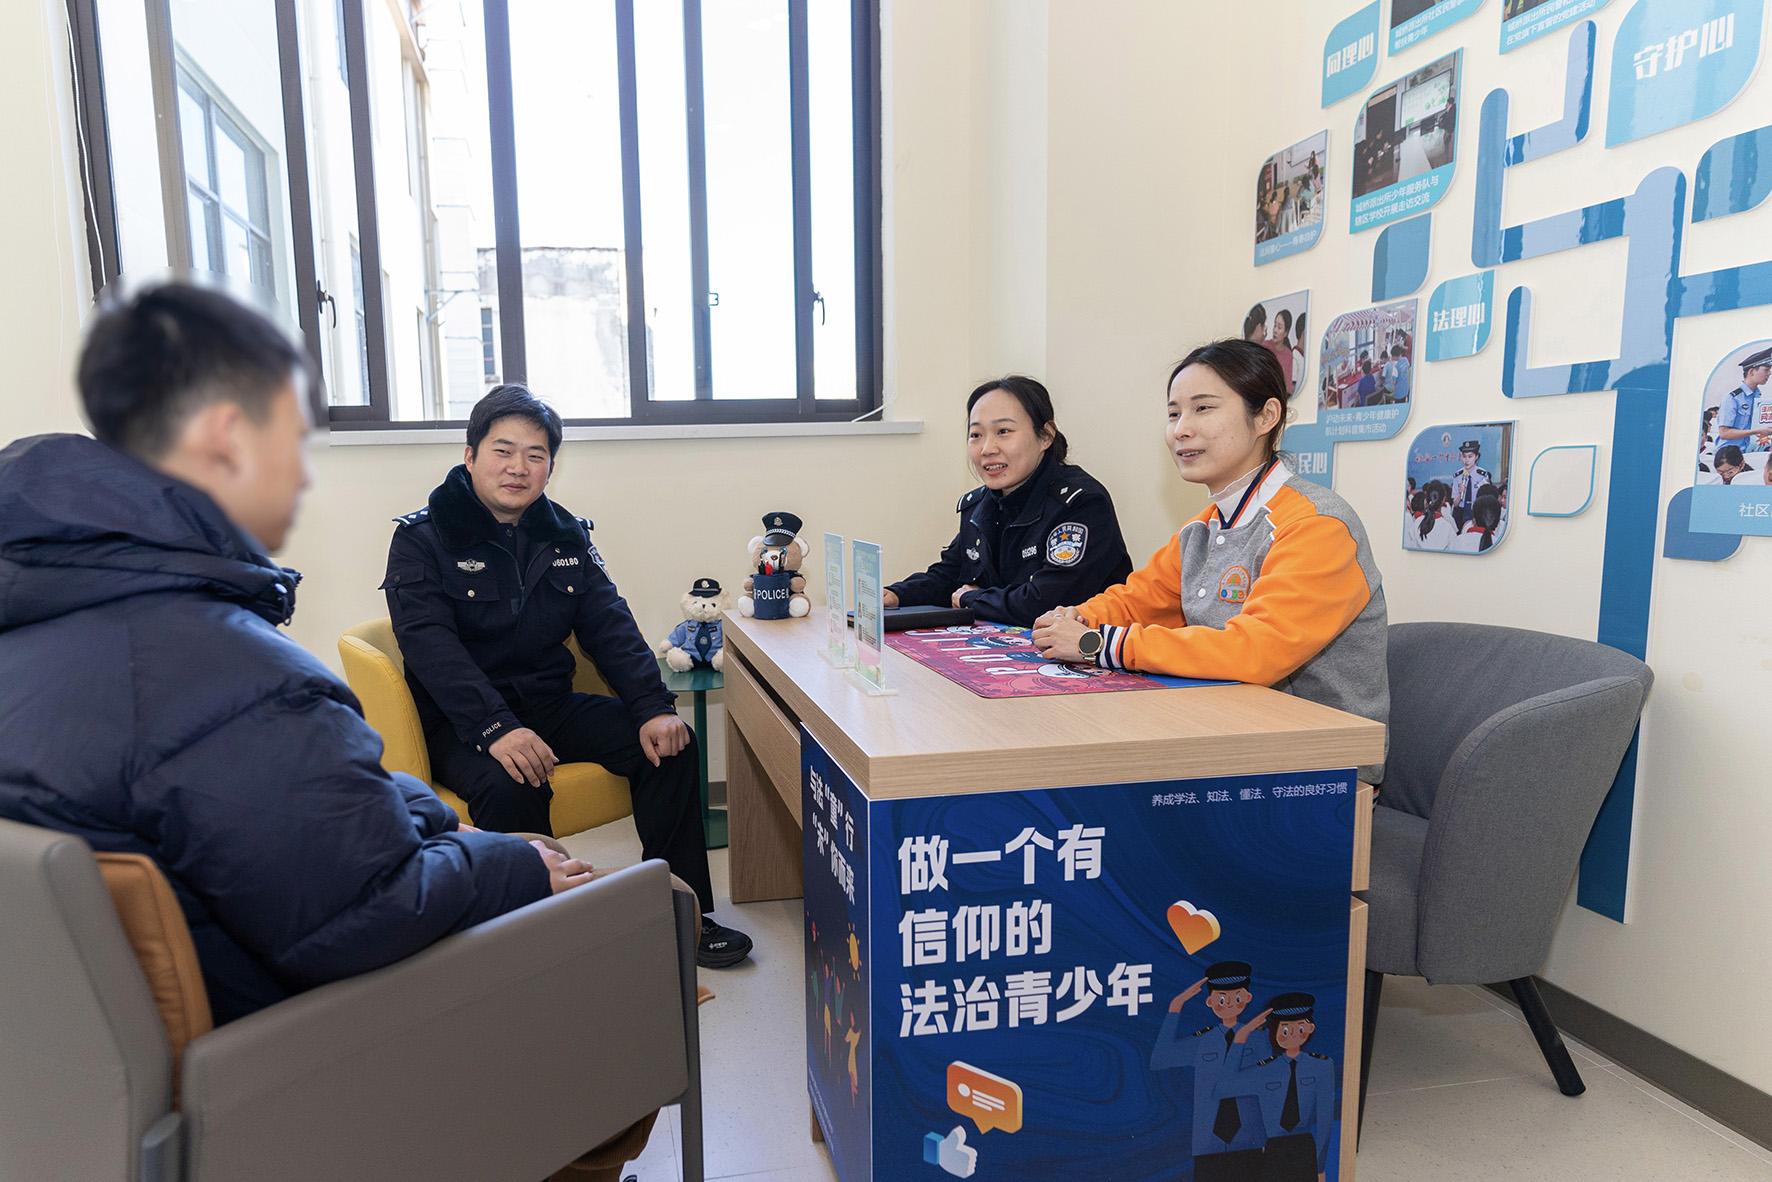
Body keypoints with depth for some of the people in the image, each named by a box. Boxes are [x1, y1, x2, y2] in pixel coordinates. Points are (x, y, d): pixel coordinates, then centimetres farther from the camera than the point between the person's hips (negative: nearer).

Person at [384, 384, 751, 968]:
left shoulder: (565, 534, 9)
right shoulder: (422, 537, -6)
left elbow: (610, 625, 1)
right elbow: (430, 645, -19)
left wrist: (652, 708, -15)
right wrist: (495, 729, -34)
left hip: (549, 705, 5)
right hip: (461, 723, -5)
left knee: (670, 744, -12)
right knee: (512, 787, -36)